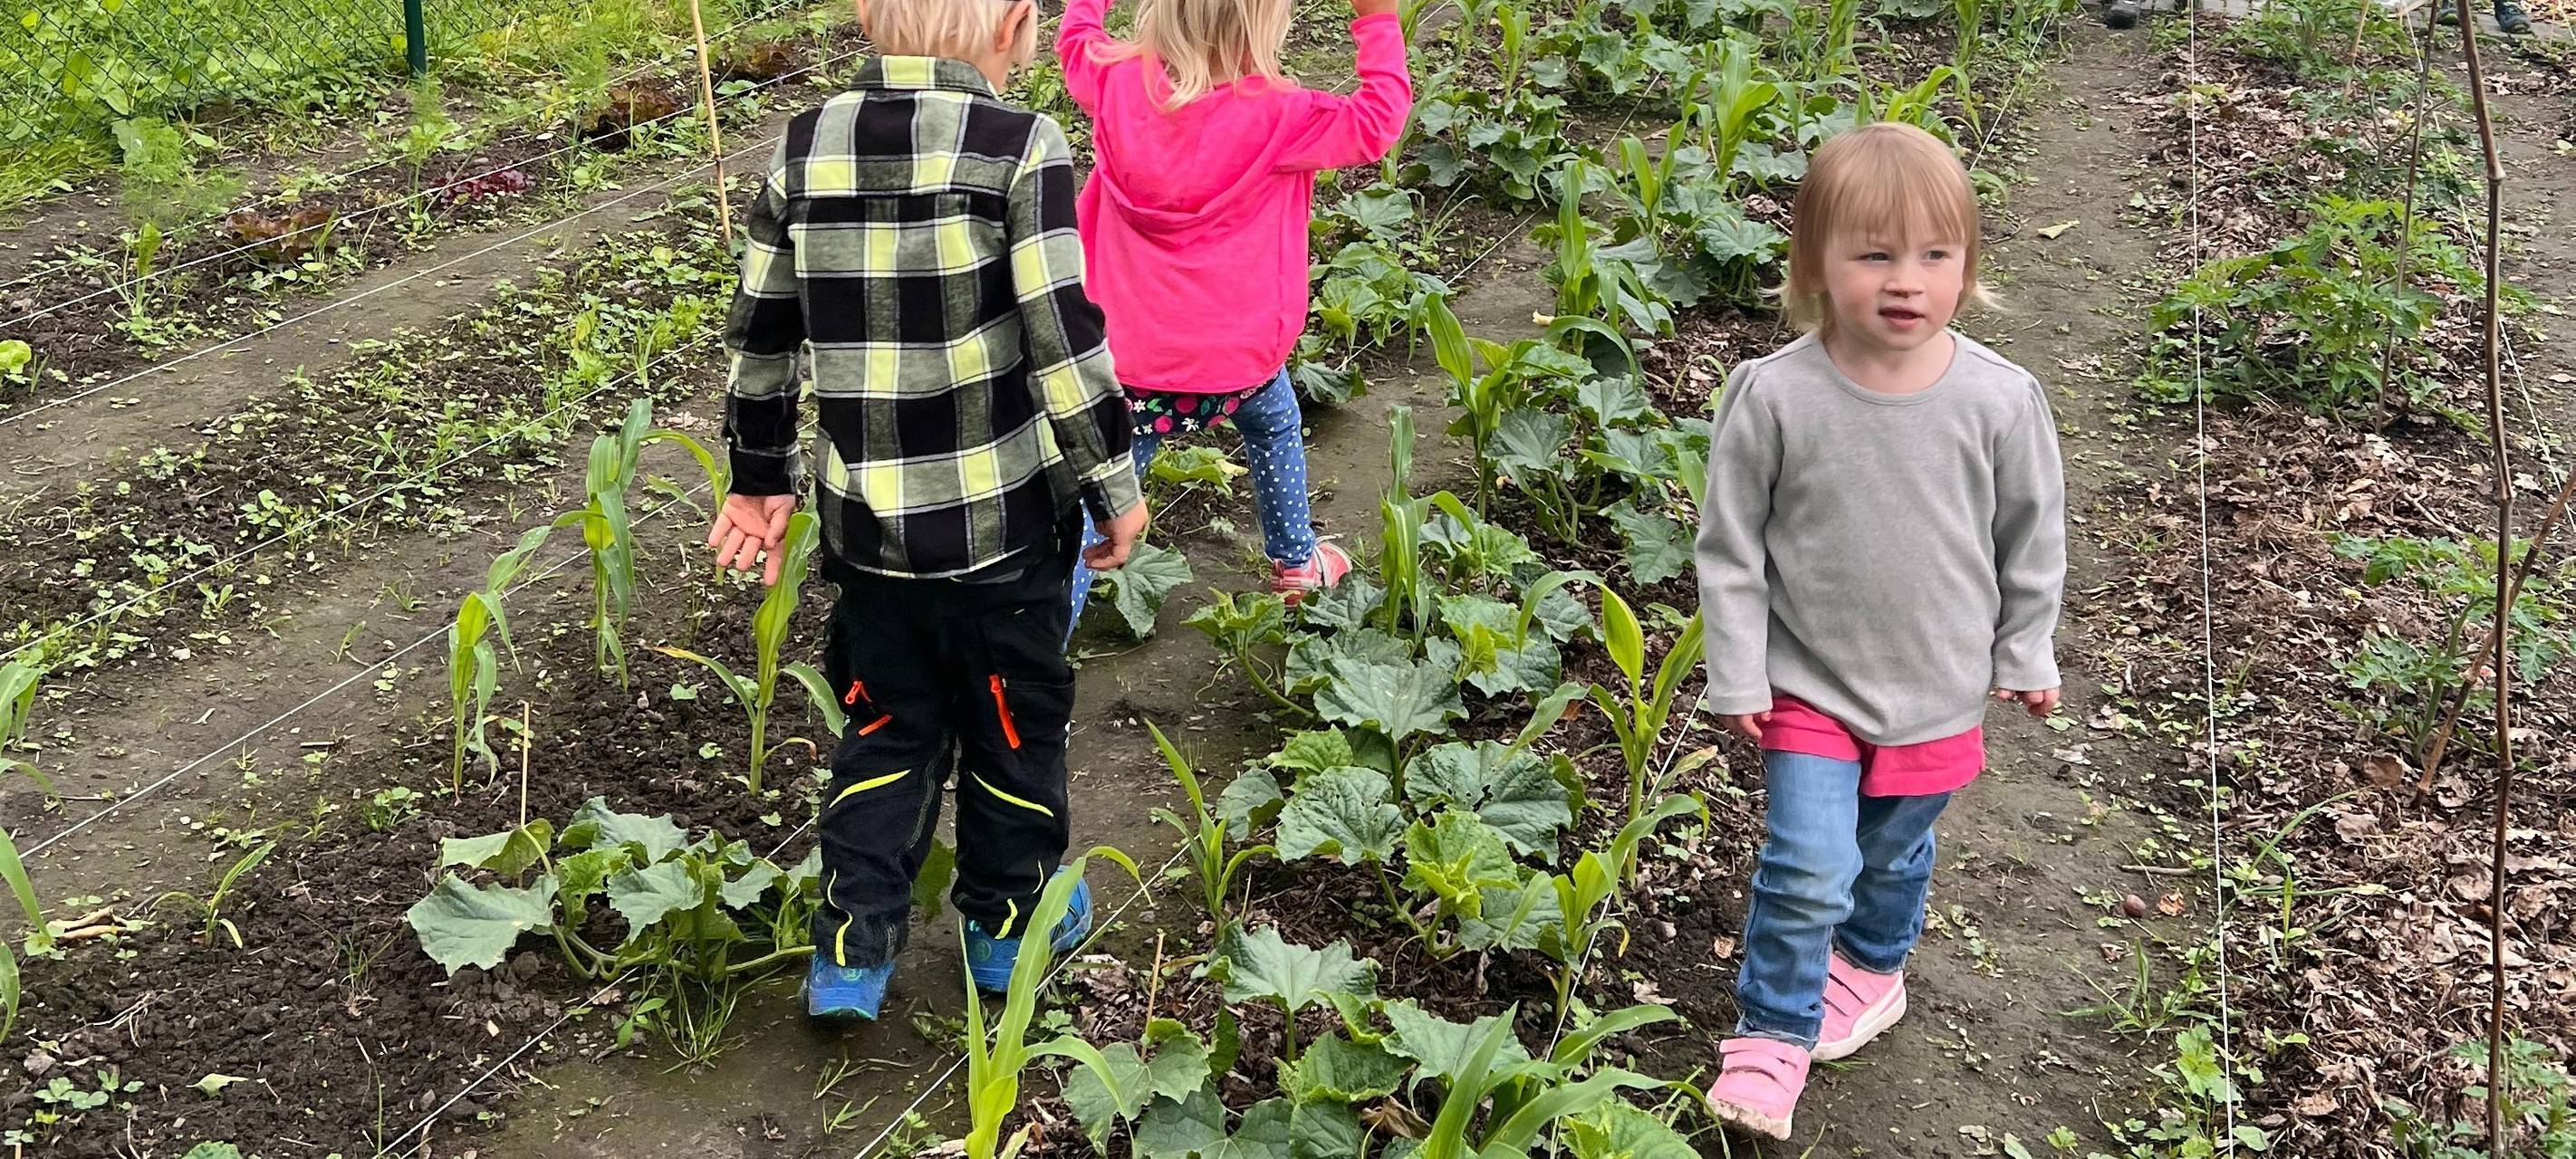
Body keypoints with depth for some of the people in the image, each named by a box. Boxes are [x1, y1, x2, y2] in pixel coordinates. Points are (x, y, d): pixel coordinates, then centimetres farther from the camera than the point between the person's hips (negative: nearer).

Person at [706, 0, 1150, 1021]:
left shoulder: (805, 150, 0)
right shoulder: (1022, 148, -14)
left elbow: (759, 338, 7)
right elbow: (1065, 342, -16)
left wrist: (761, 478, 19)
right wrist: (1115, 485, -4)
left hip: (868, 517, 4)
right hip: (1005, 516, -3)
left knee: (887, 732, 20)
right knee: (1015, 722, 17)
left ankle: (851, 954, 20)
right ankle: (1006, 926, 34)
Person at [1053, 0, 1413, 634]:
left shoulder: (1120, 84, -10)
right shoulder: (1276, 117, -20)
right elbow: (1377, 122, -10)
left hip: (1129, 353, 1)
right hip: (1235, 353, -1)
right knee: (1277, 428, 33)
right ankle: (1295, 563, 52)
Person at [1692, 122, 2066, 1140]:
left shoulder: (2000, 399, -16)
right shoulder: (1773, 395, -20)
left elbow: (2033, 538, 0)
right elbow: (1729, 546, -9)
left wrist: (2025, 653, 8)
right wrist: (1738, 676, -6)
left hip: (1938, 690, 2)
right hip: (1810, 682, -2)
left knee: (1894, 857, 22)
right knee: (1807, 871, -8)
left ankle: (1867, 968, 51)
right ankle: (1773, 1035, 15)